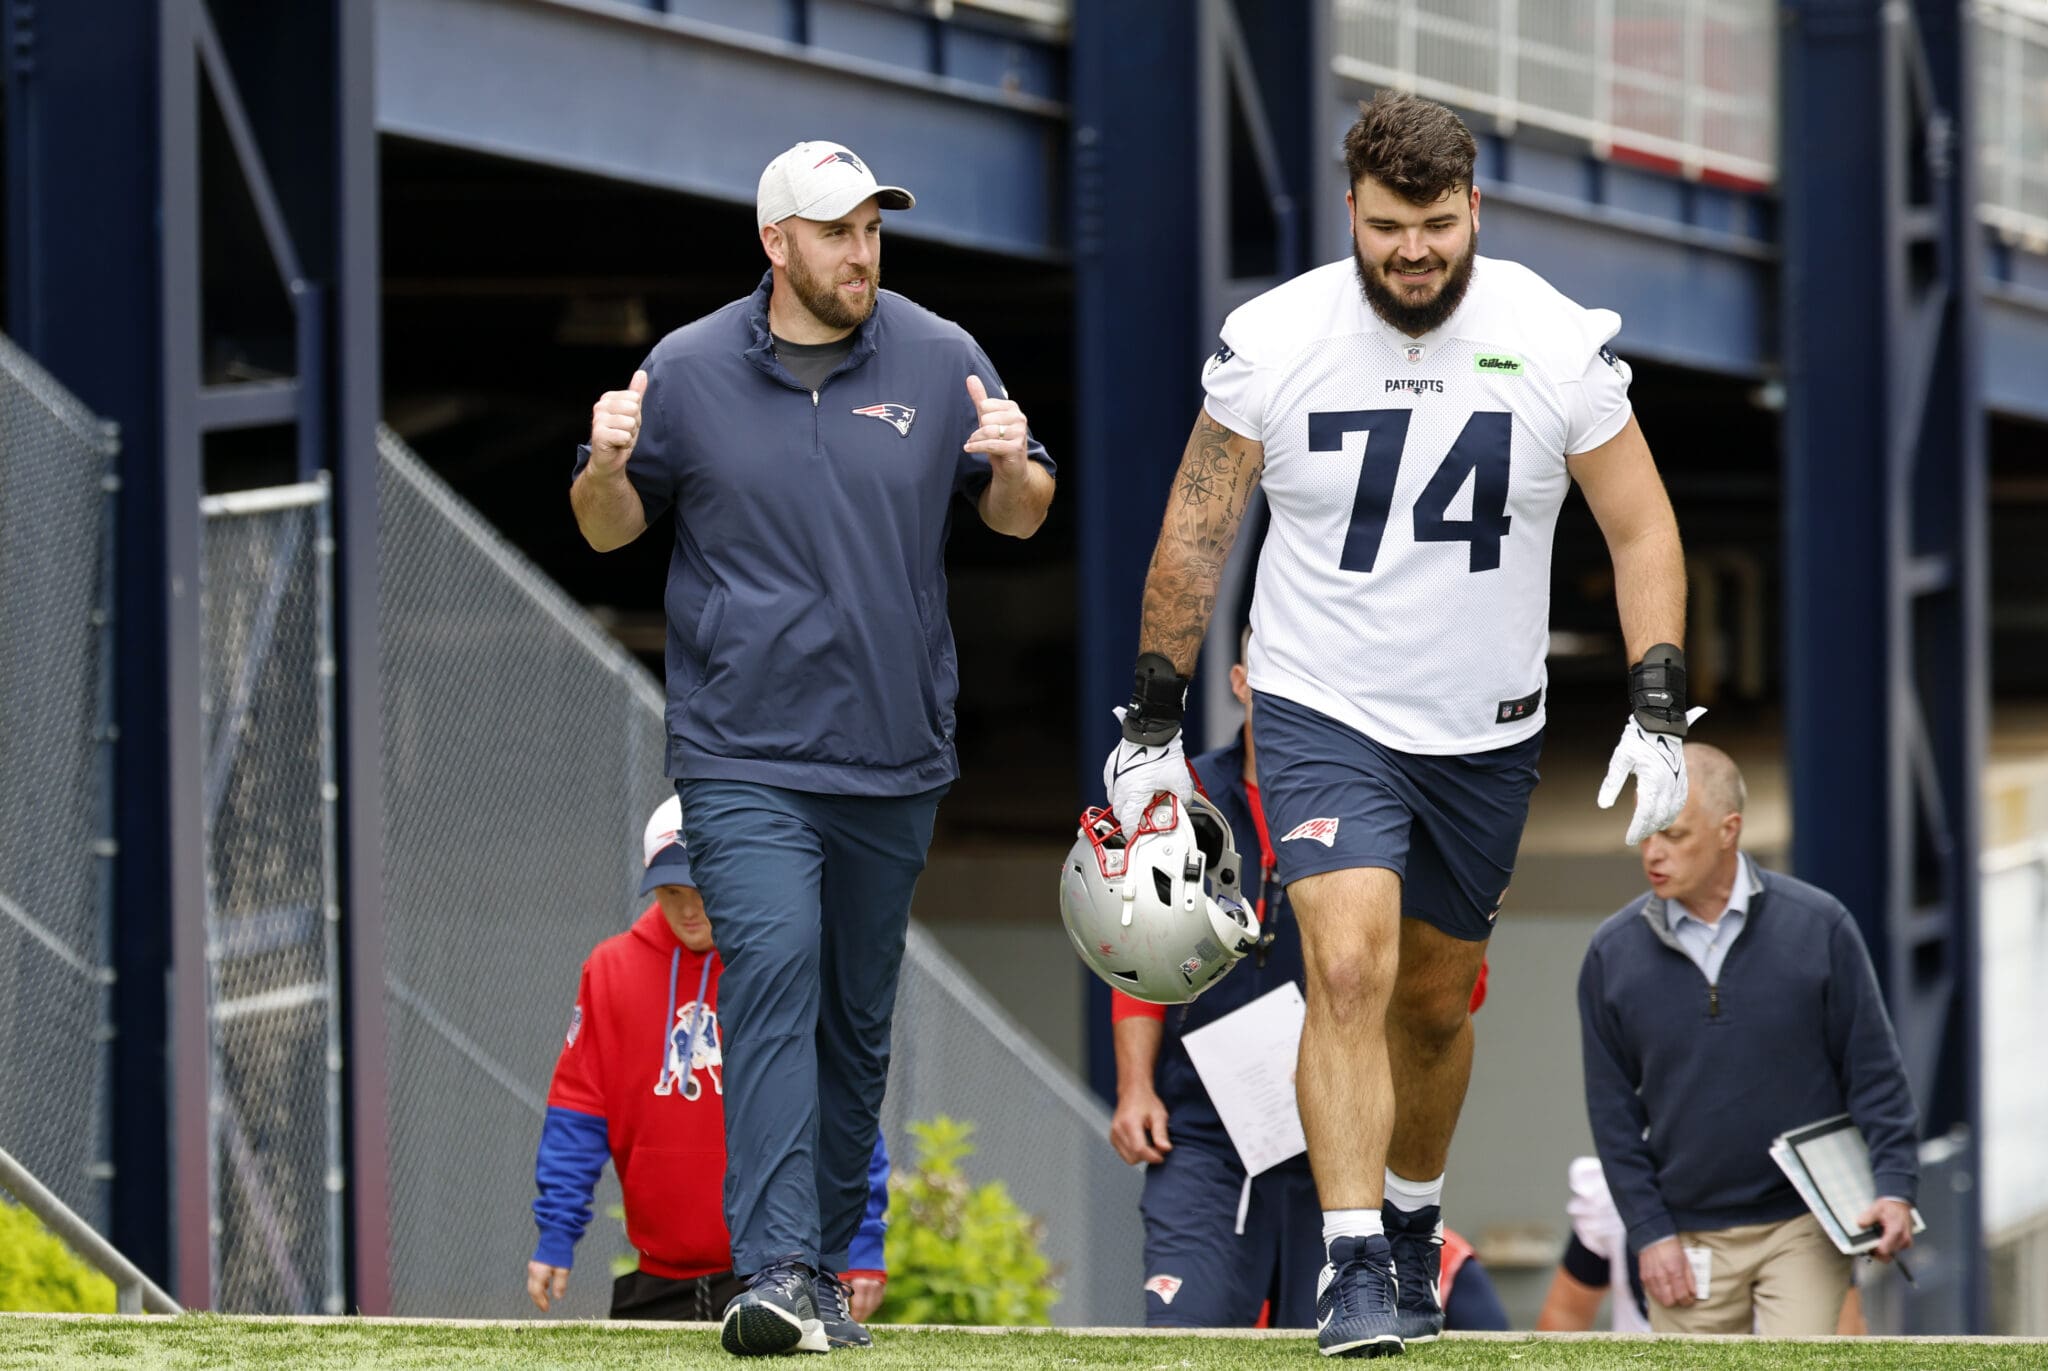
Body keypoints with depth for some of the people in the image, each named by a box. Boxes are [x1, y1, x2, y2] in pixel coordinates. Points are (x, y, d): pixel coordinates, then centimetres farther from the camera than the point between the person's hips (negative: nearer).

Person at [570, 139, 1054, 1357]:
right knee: (774, 976, -18)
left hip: (896, 759, 3)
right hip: (745, 754, -3)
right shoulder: (689, 371, 1)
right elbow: (611, 528, 10)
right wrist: (608, 465, -12)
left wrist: (1012, 467, -12)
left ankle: (825, 1271, 20)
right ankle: (772, 1271, -25)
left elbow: (1022, 520, 10)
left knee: (858, 1020, 9)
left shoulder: (939, 361, 4)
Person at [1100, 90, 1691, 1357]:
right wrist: (1155, 723, 2)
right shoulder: (1273, 342, -11)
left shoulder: (1558, 342, -10)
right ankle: (1354, 1272, -19)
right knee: (1349, 969, -20)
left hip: (1488, 732, 2)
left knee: (1435, 1003, 15)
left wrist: (1658, 714, -10)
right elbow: (1196, 532, 1)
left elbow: (1641, 528, -1)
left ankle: (1413, 1227, 39)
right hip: (1321, 715, -2)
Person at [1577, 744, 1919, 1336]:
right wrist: (1649, 1231, -2)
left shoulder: (1818, 925, -4)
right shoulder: (1614, 953, 0)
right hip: (1688, 1239, 2)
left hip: (1802, 1226, -2)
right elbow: (1612, 1109, 5)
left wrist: (1894, 1186, -9)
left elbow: (1874, 1069, 1)